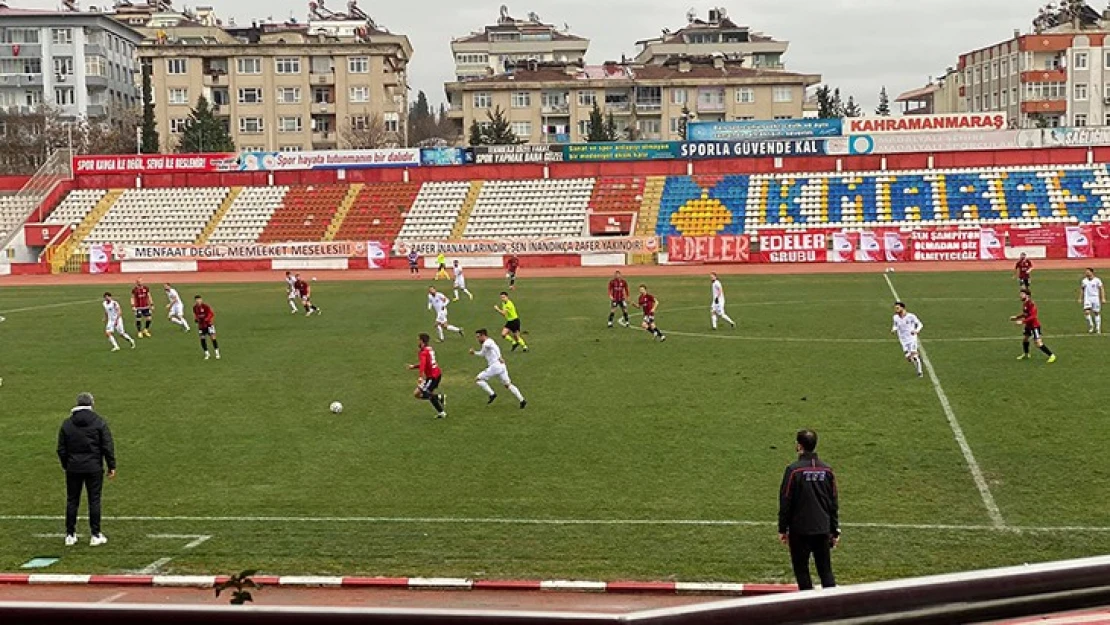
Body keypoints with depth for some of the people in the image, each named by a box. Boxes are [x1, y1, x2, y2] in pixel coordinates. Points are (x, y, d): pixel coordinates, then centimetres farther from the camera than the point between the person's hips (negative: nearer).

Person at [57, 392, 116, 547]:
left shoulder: (67, 424, 4)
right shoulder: (99, 423, -4)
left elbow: (61, 450, 6)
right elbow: (108, 447, -6)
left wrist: (66, 466, 19)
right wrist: (111, 466, 0)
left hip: (73, 469, 2)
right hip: (94, 468, -2)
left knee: (72, 501, 10)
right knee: (94, 501, 2)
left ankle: (70, 535, 14)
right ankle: (96, 535, 4)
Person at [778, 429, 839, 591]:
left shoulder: (794, 470, -12)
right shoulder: (827, 470, 3)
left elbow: (785, 502, -8)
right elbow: (834, 503, 8)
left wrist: (782, 529, 1)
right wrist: (835, 530, 16)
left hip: (800, 530, -4)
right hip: (823, 529, 4)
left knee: (801, 569, 6)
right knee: (825, 569, 10)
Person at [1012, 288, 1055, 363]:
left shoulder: (1031, 304, -25)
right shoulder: (1024, 304, 3)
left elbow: (1032, 317, -31)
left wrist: (1022, 322, -31)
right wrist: (1016, 317, 11)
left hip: (1034, 326, -10)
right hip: (1028, 325, 10)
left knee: (1039, 343, -14)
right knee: (1025, 339, 25)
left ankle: (1051, 355, -5)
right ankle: (1026, 354, 46)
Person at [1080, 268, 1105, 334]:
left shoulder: (1097, 280, -5)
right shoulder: (1084, 281, 4)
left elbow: (1102, 289, -3)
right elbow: (1082, 289, 14)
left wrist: (1103, 298, -9)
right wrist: (1080, 298, 13)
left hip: (1095, 298, -2)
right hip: (1087, 298, 2)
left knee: (1096, 313, 4)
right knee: (1087, 311, -15)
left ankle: (1098, 328, 14)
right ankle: (1091, 326, 3)